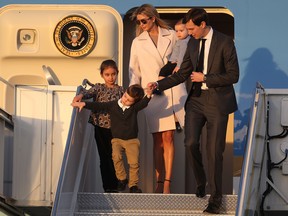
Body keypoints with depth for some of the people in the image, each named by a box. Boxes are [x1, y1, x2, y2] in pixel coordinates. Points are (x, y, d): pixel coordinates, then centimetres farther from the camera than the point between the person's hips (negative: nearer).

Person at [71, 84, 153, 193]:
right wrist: (84, 104, -11)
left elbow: (143, 103, -21)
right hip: (117, 139, 0)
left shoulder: (135, 107, -3)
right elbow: (98, 106, -1)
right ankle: (122, 179, -7)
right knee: (116, 156, -26)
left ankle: (133, 185, 2)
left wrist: (148, 95, -42)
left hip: (132, 140, 0)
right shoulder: (113, 105, 0)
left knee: (134, 162, -14)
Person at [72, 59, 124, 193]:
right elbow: (89, 93, -14)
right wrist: (81, 95, -34)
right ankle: (107, 188, 6)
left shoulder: (120, 90, 10)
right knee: (104, 158, 2)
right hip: (100, 128, 0)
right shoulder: (99, 88, 6)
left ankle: (115, 187, 2)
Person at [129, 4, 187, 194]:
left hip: (173, 91, -1)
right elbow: (134, 72, 11)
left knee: (169, 138, -3)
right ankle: (160, 182, 2)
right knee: (158, 140, -1)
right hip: (152, 94, 1)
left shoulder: (171, 36, 6)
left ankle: (167, 182, -2)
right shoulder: (138, 42, 11)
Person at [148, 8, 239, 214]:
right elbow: (183, 74, 9)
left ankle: (216, 198, 10)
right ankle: (200, 182, 19)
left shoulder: (225, 42, -11)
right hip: (196, 100, 5)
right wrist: (158, 84, -2)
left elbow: (233, 75, -12)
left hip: (217, 102, -5)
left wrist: (204, 78, -13)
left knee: (214, 150, -2)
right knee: (191, 143, -8)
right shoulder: (192, 43, 6)